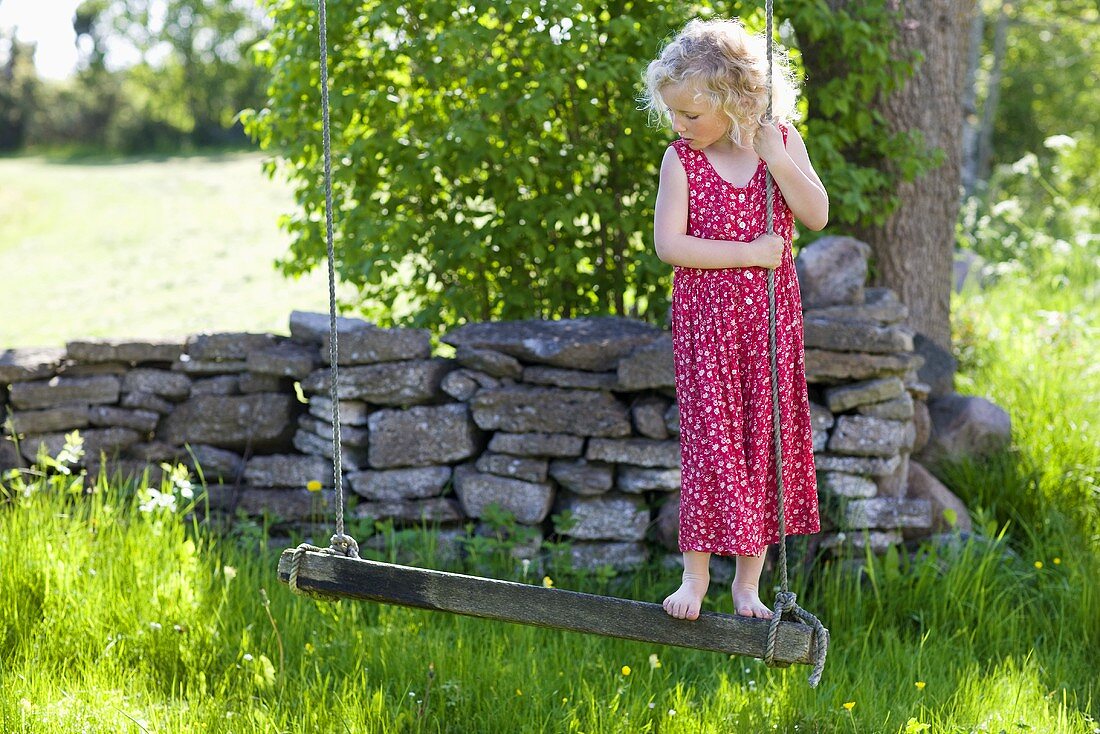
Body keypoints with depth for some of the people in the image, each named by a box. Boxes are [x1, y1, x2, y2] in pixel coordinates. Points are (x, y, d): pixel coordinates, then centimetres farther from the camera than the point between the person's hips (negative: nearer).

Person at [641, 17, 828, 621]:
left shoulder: (782, 142, -1)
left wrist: (777, 159, -20)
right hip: (705, 317, -2)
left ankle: (748, 580, 14)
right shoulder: (681, 159, -7)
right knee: (709, 441, -3)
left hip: (771, 319, 2)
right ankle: (696, 575, 6)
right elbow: (669, 244, -14)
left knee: (765, 440, 5)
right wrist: (750, 254, -18)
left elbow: (817, 216, -9)